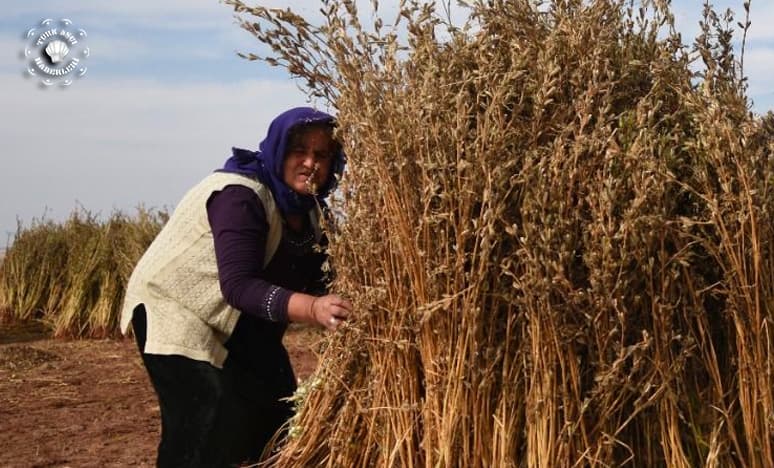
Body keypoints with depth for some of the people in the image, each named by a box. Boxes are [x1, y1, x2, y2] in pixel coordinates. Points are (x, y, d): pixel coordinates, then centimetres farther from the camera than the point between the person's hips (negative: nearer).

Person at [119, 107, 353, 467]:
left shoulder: (306, 207, 0)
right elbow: (238, 286, -38)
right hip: (175, 310, -9)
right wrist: (313, 308, -52)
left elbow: (311, 278, -3)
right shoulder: (240, 196, -28)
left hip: (237, 322, 9)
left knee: (276, 414, 11)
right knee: (213, 427, -20)